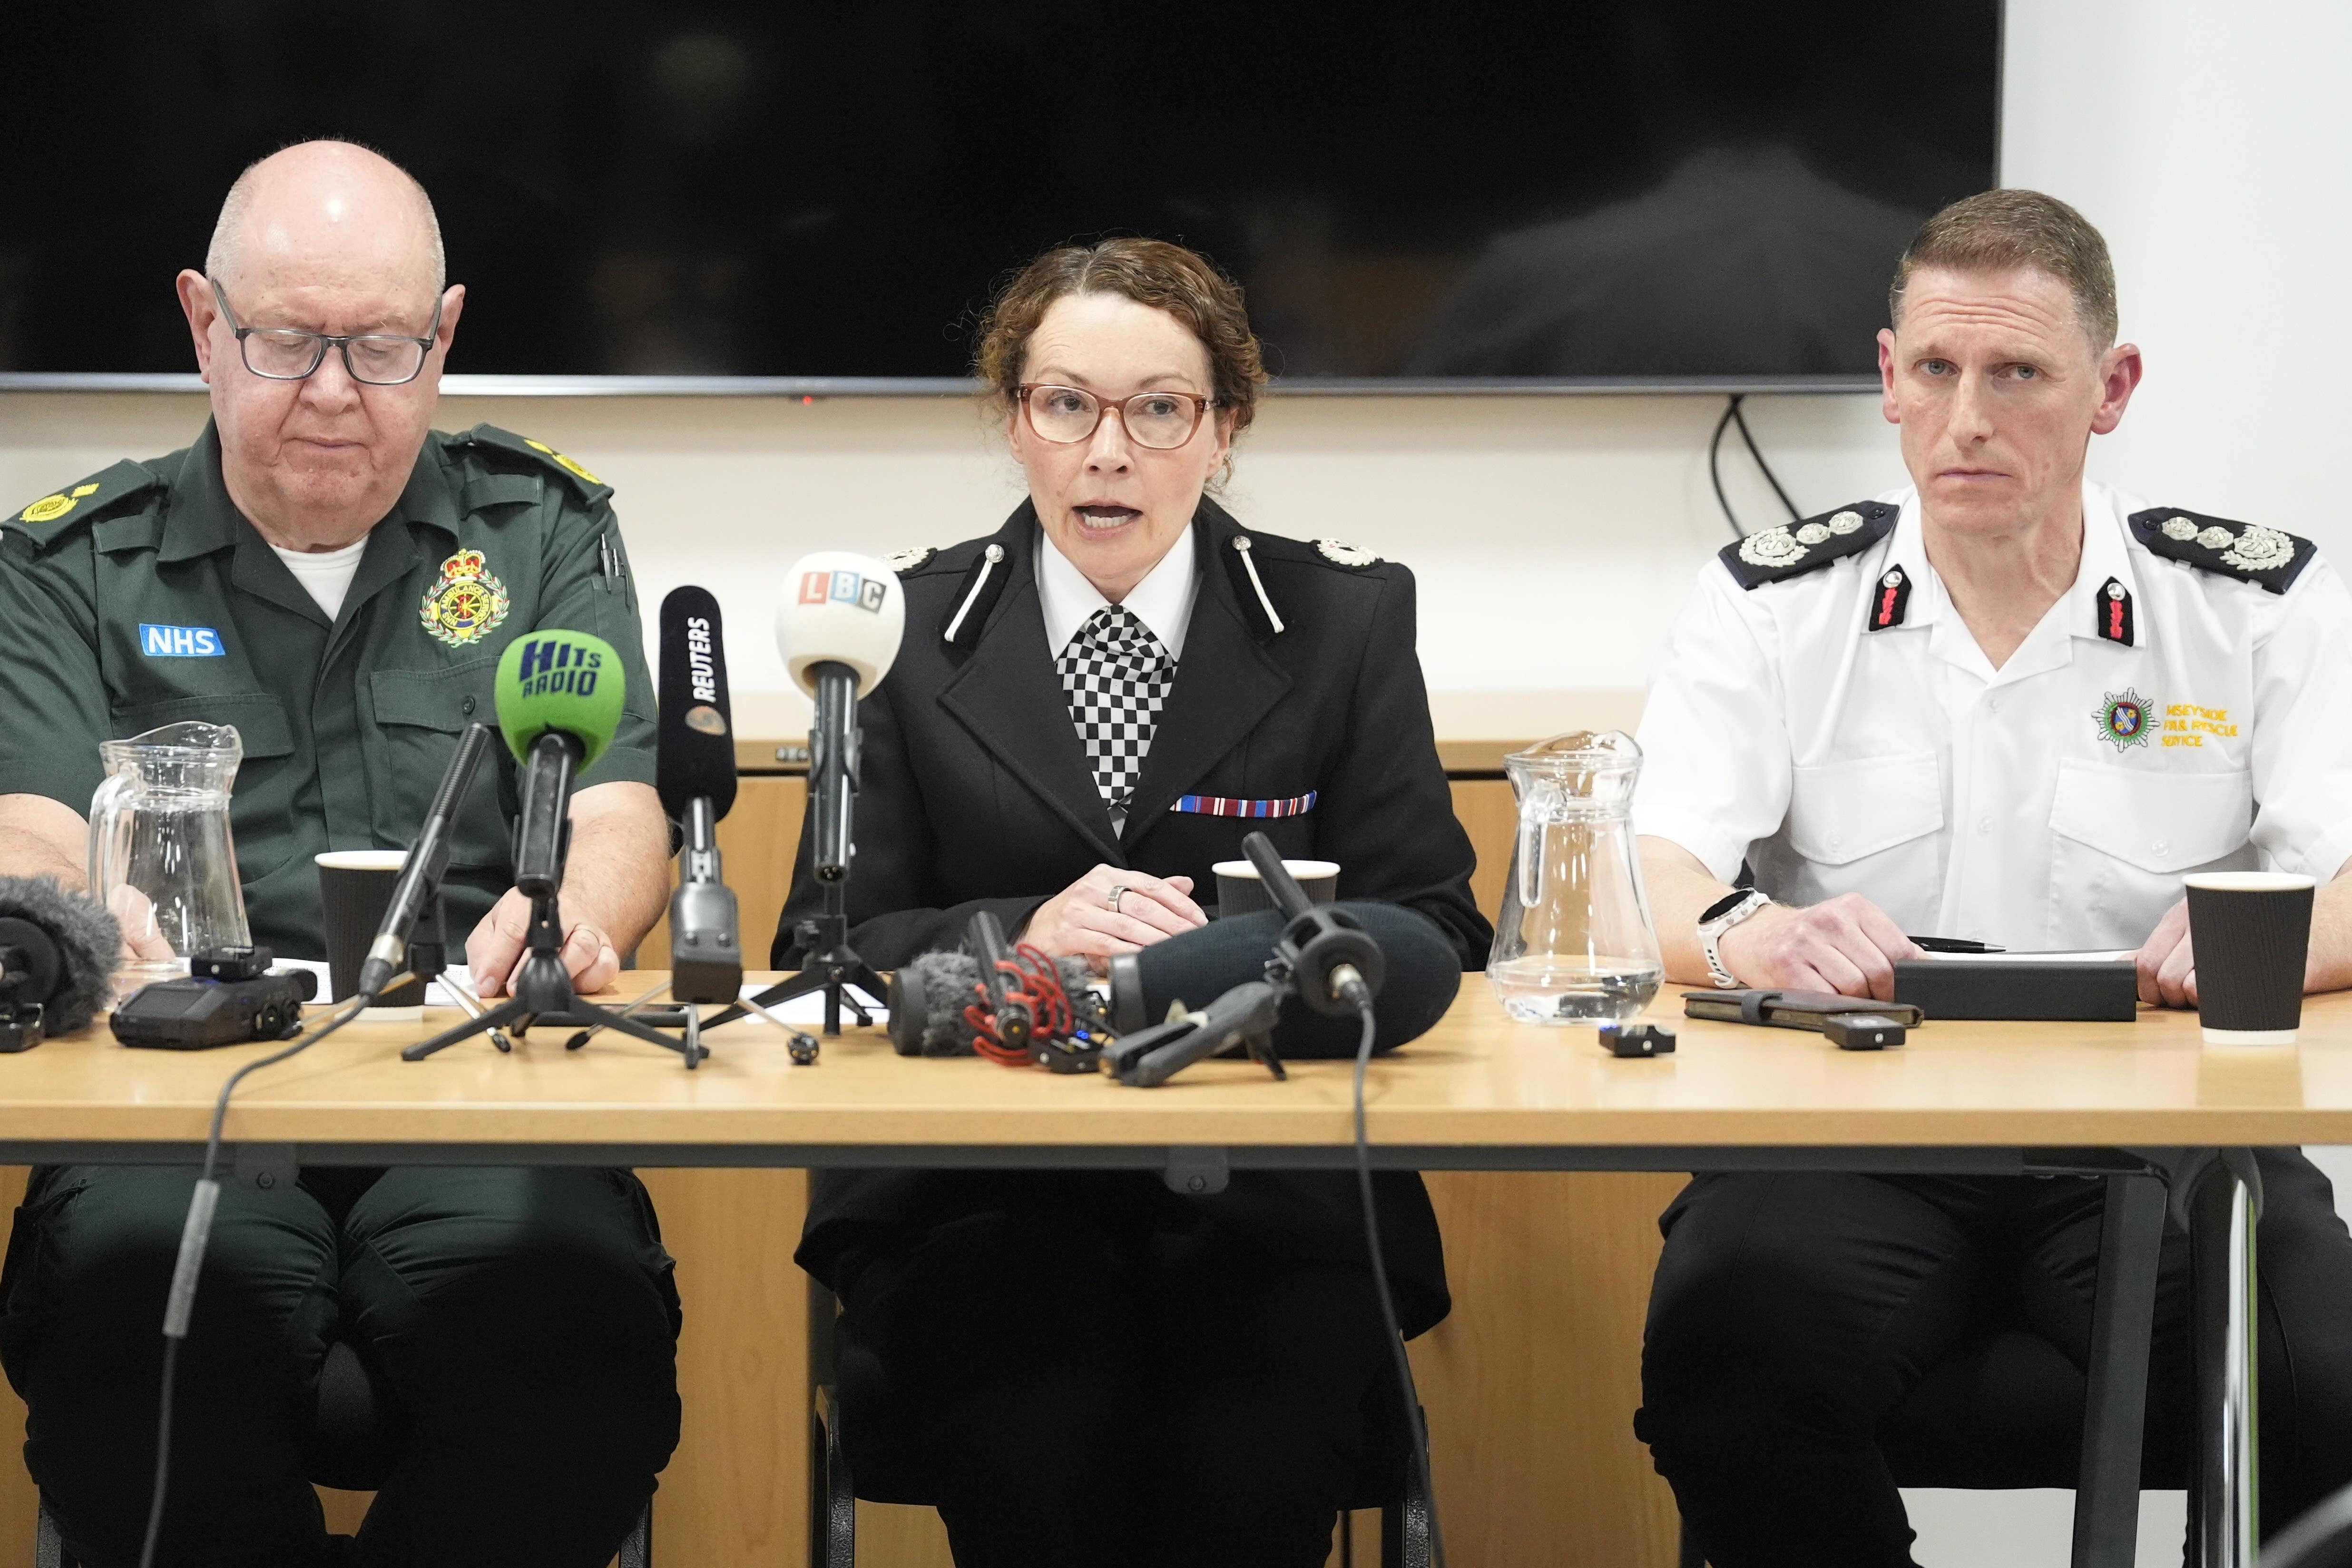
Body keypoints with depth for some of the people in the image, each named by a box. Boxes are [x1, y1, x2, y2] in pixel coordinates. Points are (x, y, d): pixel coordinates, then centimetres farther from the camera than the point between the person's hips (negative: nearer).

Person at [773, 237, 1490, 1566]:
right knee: (1037, 1434, -32)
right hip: (974, 1191, 0)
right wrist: (1025, 933, -16)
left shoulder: (1349, 620, 7)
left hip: (1274, 1195, 0)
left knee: (1256, 1453, -30)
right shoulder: (908, 631, 8)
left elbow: (1433, 931, 4)